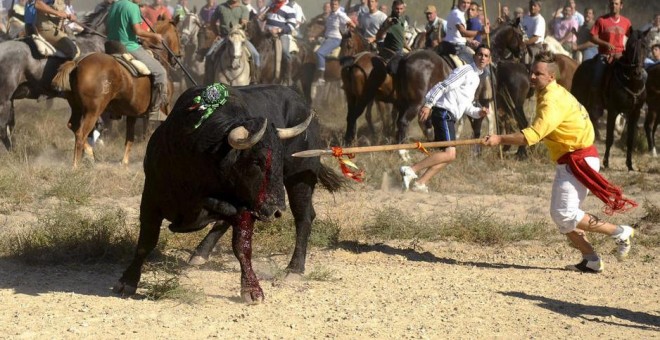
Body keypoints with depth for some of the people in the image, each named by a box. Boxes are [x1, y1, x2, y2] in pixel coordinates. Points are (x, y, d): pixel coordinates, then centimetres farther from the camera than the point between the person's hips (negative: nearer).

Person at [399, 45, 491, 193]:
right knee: (449, 154, -19)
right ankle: (411, 170, -22)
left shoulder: (476, 78, 23)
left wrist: (478, 112, 8)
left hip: (449, 117, 10)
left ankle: (420, 183, 4)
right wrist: (428, 104, -25)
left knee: (449, 155, 7)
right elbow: (443, 86, -16)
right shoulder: (465, 71, -6)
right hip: (443, 113, -10)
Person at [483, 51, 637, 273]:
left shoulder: (553, 101, -20)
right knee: (559, 215, 11)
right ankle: (591, 260, 12)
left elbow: (532, 136, -30)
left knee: (565, 214, -14)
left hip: (579, 161, -10)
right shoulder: (551, 94, 12)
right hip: (568, 161, 10)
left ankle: (620, 233, -4)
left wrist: (500, 139, -30)